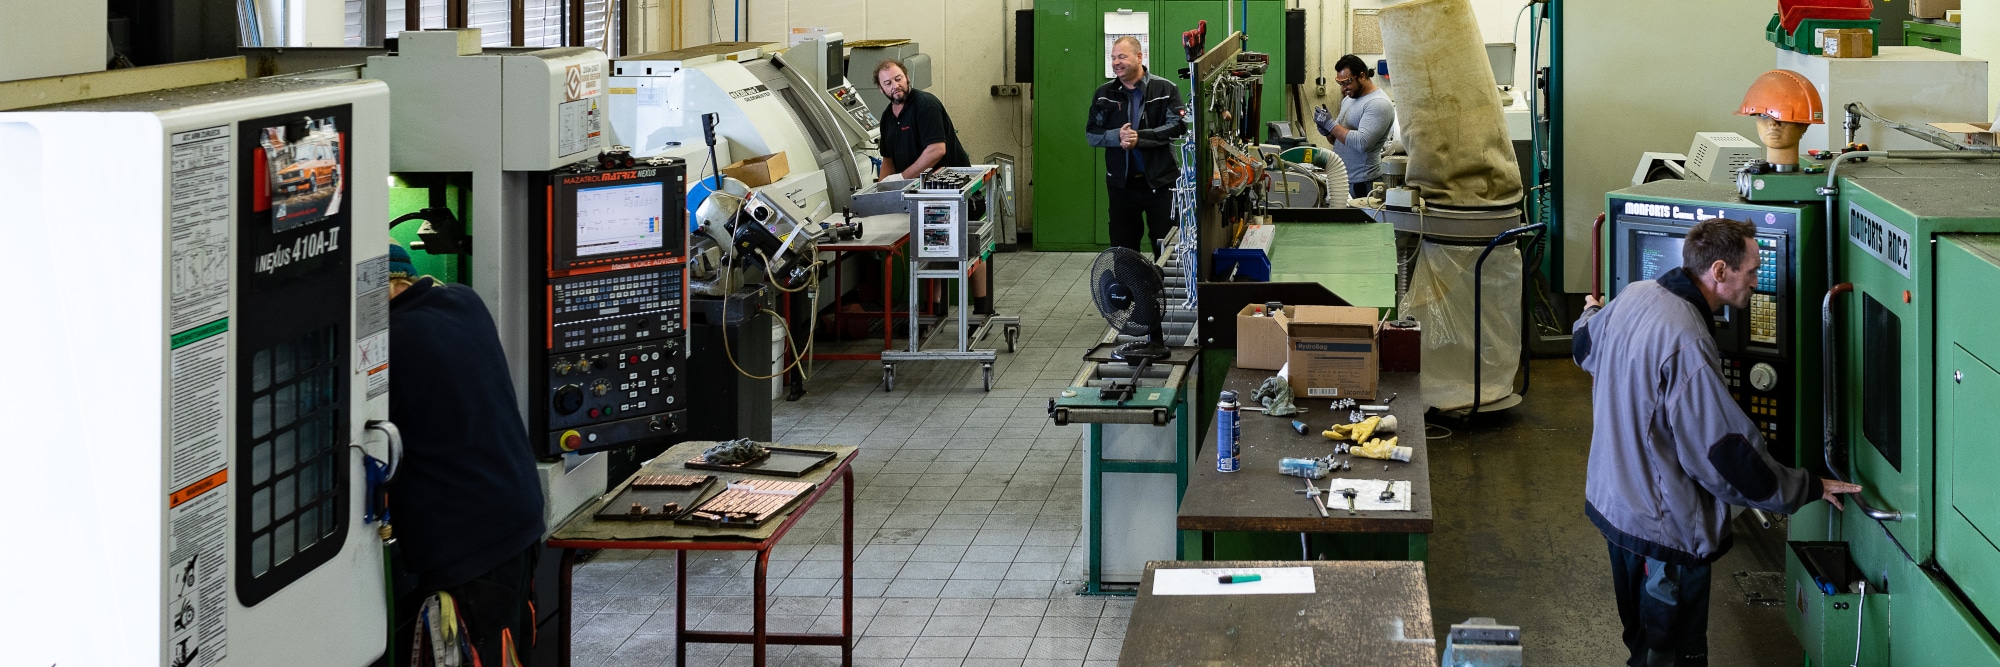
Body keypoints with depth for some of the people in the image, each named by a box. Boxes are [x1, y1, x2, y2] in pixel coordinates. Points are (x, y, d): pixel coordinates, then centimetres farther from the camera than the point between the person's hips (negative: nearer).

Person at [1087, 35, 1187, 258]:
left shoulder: (1166, 89, -3)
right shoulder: (1104, 94, 7)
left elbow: (1178, 125, -13)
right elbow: (1092, 133, 5)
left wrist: (1139, 138, -20)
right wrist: (1117, 137, -16)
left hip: (1161, 181, -3)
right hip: (1121, 183, 3)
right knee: (1123, 248, 9)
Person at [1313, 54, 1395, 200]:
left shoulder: (1379, 104, -15)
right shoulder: (1349, 98, 15)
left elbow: (1362, 143, -25)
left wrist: (1331, 125, -20)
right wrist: (1326, 131, -2)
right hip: (1340, 179, 8)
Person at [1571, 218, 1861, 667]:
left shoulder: (1634, 296, -4)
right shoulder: (1687, 348, -31)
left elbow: (1584, 347, 20)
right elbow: (1727, 456, -27)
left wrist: (1590, 314, 45)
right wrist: (1809, 488, -15)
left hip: (1611, 498, 10)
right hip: (1663, 526, -10)